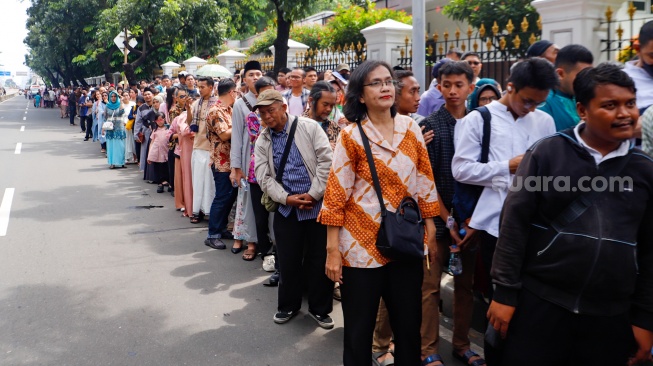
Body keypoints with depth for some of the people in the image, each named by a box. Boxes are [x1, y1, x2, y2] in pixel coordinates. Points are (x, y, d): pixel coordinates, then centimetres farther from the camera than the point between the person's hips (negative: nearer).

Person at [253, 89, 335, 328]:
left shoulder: (309, 127, -4)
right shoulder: (262, 141, 7)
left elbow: (326, 161, -10)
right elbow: (264, 177, 1)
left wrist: (314, 194, -12)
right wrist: (286, 198, -12)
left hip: (317, 205, -3)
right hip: (286, 208, 3)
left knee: (320, 259, 4)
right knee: (288, 260, 8)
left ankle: (319, 308, 22)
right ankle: (288, 306, 30)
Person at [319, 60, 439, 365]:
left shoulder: (411, 128, 5)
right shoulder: (351, 136, -6)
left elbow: (424, 181, 9)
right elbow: (336, 193, -7)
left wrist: (431, 231, 8)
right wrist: (333, 249, -10)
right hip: (362, 245, -3)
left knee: (409, 325, 14)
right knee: (359, 330, 8)